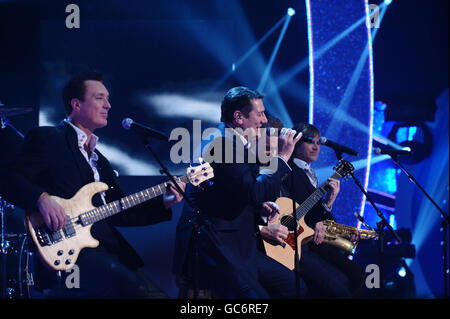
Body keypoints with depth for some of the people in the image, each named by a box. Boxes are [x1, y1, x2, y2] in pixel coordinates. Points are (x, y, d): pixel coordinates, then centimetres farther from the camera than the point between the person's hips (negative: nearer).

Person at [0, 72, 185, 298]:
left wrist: (163, 204, 12)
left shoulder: (99, 160, 27)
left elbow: (118, 213, 23)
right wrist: (42, 198, -24)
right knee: (143, 291, -30)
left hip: (105, 252, 8)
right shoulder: (47, 139, 2)